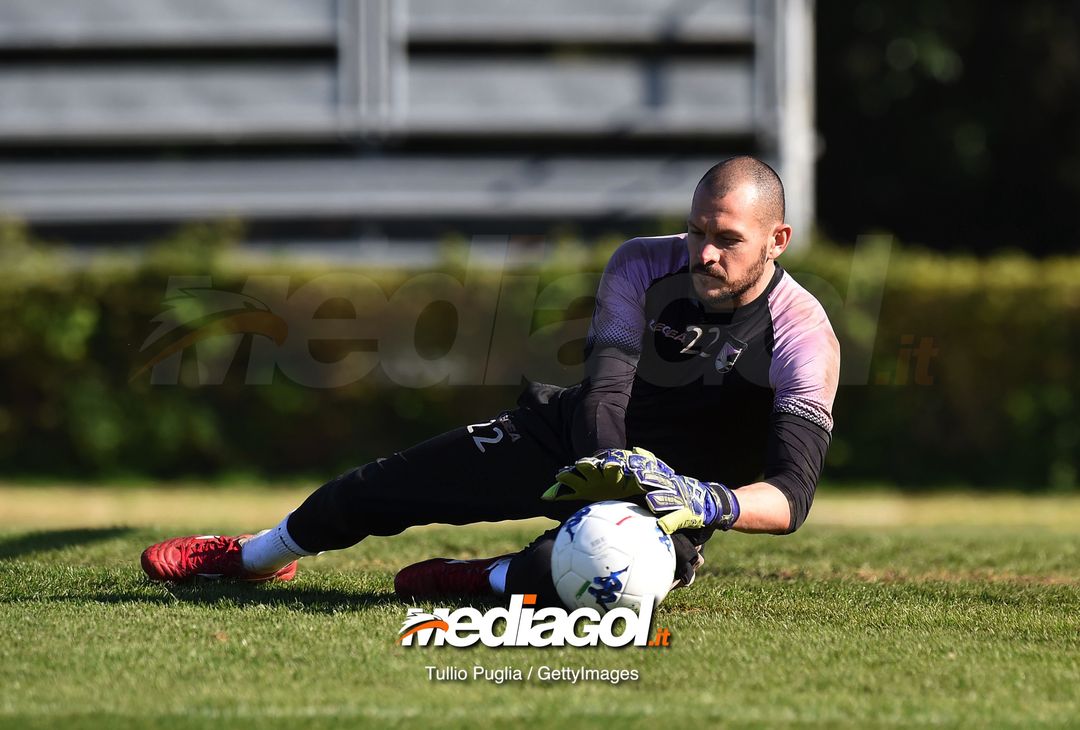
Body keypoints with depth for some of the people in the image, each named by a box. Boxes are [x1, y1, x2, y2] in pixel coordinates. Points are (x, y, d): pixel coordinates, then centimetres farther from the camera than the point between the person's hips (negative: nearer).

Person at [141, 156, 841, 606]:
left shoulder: (805, 337, -26)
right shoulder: (642, 265, -16)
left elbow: (792, 495, -34)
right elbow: (604, 389, -26)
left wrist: (710, 503, -55)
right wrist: (613, 472, -48)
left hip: (678, 491, -4)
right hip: (574, 437, 4)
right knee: (378, 489, 5)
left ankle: (484, 581, -8)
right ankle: (255, 555, 36)